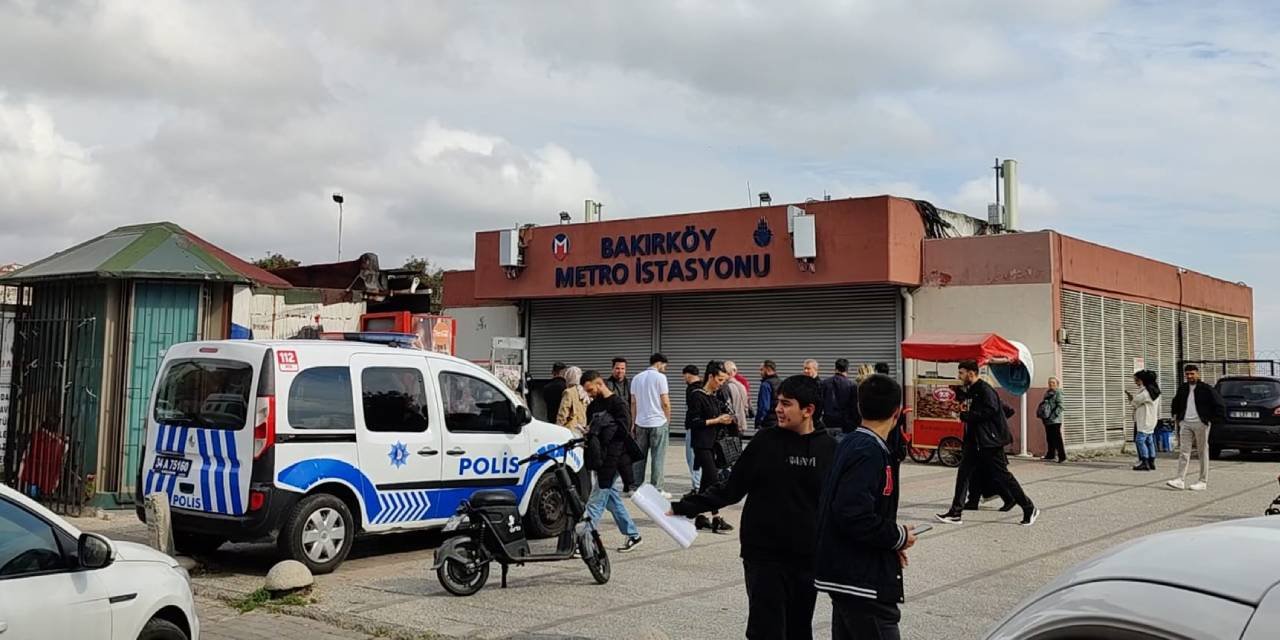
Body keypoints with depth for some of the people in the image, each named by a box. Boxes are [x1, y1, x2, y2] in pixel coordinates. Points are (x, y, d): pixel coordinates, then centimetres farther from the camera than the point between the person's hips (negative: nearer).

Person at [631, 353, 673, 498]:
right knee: (658, 457, -1)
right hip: (658, 422, -5)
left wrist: (633, 422, 16)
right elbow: (665, 402, -9)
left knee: (639, 456, 11)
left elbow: (633, 403, 10)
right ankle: (657, 489, 0)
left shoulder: (636, 378, 10)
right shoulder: (660, 377, -8)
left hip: (640, 422, 5)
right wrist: (668, 420, 4)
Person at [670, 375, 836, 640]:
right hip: (764, 557, -1)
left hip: (808, 558, 1)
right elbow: (731, 489, 1)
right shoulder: (766, 443, -3)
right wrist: (686, 506, -6)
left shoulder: (829, 448, -2)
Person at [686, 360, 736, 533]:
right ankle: (716, 519, -8)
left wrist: (725, 420, -1)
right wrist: (716, 420, -15)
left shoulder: (714, 397, 12)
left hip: (712, 442, 8)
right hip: (701, 443, -8)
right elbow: (692, 422, -16)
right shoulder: (697, 396, -12)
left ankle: (700, 518, 17)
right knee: (713, 478, -11)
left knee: (706, 480, 10)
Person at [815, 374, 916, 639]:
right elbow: (853, 515, -27)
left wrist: (890, 538, 8)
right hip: (864, 582, -10)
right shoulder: (869, 453, -18)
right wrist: (898, 536, -12)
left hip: (845, 575, 10)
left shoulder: (849, 444, 9)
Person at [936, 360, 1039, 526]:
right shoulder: (971, 391, 14)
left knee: (1001, 475, -3)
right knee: (964, 473, 5)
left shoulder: (985, 390, -15)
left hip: (990, 441, -10)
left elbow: (990, 410, -27)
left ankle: (1029, 508, 9)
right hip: (975, 442, 10)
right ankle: (955, 513, 7)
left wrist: (965, 416, -21)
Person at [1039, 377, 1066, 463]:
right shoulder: (1047, 393, 16)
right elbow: (1043, 405, 24)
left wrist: (1054, 415, -21)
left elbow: (1060, 406, -15)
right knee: (1049, 438, 15)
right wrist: (1040, 413, 11)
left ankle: (1062, 456, -7)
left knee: (1057, 438, -9)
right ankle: (1051, 454, 26)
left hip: (1055, 420, -8)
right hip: (1047, 420, 8)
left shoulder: (1058, 393, -8)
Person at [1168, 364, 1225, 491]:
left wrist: (1211, 420, -5)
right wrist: (1176, 417, 20)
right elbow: (1176, 403, 29)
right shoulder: (1182, 388, 10)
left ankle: (1203, 482, 8)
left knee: (1203, 453, 3)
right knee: (1183, 452, -2)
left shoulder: (1206, 389, -5)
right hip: (1185, 424, 4)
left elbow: (1220, 407, -3)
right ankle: (1180, 480, -6)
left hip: (1201, 424, -4)